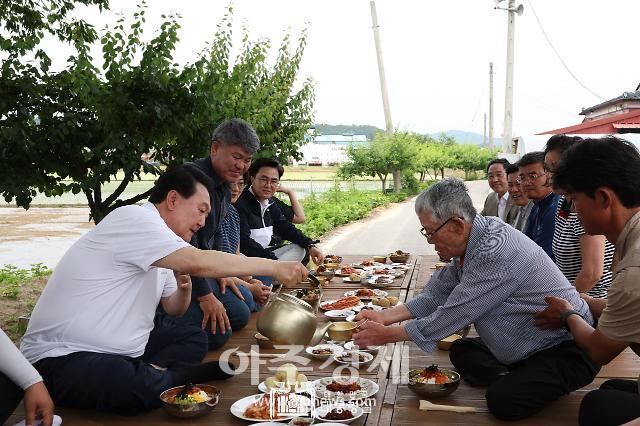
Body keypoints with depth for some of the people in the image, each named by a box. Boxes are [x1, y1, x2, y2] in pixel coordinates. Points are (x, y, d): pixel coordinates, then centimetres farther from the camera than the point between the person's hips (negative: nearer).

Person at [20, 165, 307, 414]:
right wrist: (274, 267, -21)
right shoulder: (133, 218, -17)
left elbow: (174, 309, 20)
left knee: (194, 338, 10)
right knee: (141, 389, -36)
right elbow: (200, 263, -28)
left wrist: (184, 287, -4)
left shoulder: (156, 244, 12)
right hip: (62, 356, -10)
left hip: (119, 349, 10)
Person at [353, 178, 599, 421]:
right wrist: (386, 316, -2)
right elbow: (437, 295, 7)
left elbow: (453, 315, -26)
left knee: (502, 400, -25)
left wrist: (388, 335, -15)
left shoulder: (496, 252, -30)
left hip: (568, 348, -9)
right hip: (525, 346, 9)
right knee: (460, 351, 7)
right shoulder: (471, 242, -1)